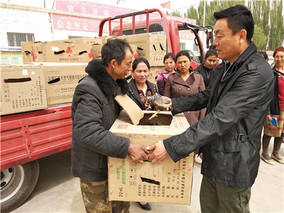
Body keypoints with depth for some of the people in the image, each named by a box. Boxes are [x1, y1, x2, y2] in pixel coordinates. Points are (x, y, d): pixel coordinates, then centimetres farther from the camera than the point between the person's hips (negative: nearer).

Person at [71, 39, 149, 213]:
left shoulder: (117, 84, 6)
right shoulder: (89, 89, -26)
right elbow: (86, 131, -35)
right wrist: (127, 147, -36)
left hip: (115, 161, 8)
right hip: (95, 168, -8)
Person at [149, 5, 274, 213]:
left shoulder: (257, 72, -24)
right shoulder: (230, 67, 7)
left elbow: (220, 119, -31)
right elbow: (207, 97, 14)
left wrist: (171, 147, -31)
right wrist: (172, 104, 4)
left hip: (232, 166, -8)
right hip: (213, 160, 8)